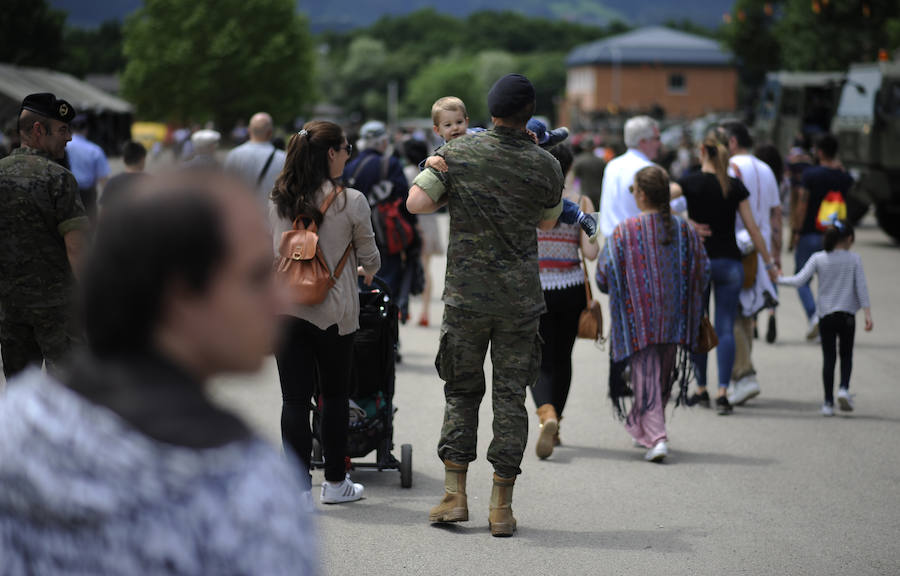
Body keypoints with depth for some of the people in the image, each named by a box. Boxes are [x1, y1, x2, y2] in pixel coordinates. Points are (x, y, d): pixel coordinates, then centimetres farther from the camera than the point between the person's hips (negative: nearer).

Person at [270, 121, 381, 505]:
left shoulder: (277, 201, 4)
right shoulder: (351, 201, -7)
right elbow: (369, 256, 4)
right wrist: (370, 271, 28)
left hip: (285, 310, 3)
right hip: (334, 311, -2)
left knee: (294, 398, 3)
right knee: (335, 395, 13)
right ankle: (335, 482, 21)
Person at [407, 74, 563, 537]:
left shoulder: (460, 153, -6)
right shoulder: (545, 165, -3)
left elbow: (415, 202, -9)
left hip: (465, 294, 0)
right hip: (520, 298, 0)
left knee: (462, 390, 12)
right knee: (510, 396, 5)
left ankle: (454, 495, 8)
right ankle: (501, 507, 5)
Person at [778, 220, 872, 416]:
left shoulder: (818, 258, 0)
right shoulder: (854, 259, -1)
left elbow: (799, 281, -7)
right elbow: (861, 287, -5)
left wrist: (778, 278, 7)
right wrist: (867, 314, -4)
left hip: (826, 315, 1)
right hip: (847, 314, -1)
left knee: (828, 358, 5)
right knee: (846, 355, 14)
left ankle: (828, 402, 2)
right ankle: (844, 388, -9)